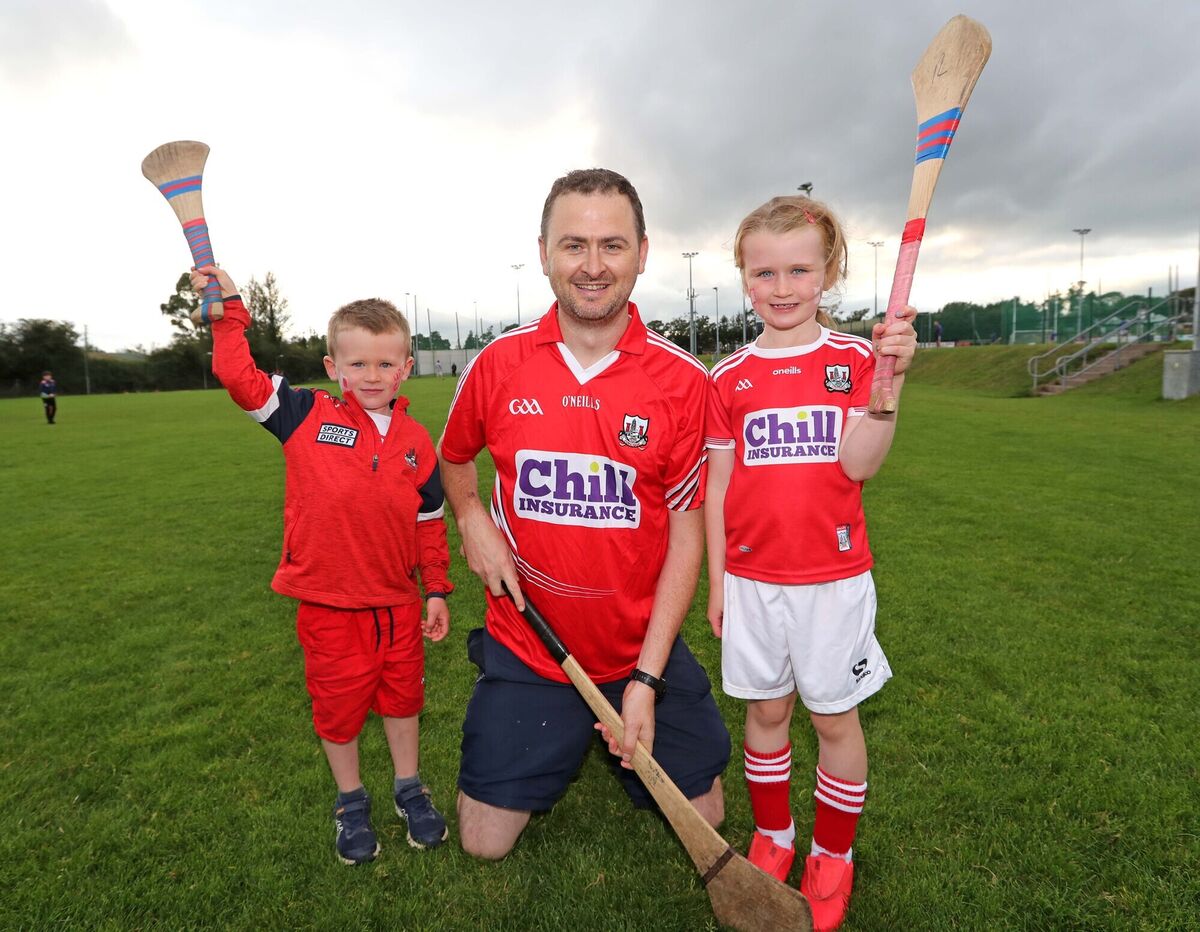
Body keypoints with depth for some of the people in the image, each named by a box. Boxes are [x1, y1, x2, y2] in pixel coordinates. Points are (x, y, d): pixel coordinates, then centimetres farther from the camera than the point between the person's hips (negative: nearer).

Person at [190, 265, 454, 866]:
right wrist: (229, 310, -11)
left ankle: (409, 790, 43)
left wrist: (437, 591, 6)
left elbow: (430, 522, 4)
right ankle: (351, 802, 41)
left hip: (398, 603, 2)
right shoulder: (308, 417, -8)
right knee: (338, 708, 16)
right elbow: (239, 376, -7)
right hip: (329, 605, -1)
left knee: (402, 697, 19)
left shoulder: (416, 442, -3)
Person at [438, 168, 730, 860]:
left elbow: (686, 536, -10)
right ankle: (565, 743, 39)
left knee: (704, 818, 14)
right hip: (527, 650, 1)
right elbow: (454, 455, 14)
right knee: (486, 842, 11)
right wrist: (472, 518, -7)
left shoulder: (684, 382, -13)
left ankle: (623, 738, 41)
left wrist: (645, 680, -12)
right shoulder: (499, 364, -7)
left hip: (643, 651, 0)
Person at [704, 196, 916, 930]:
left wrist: (890, 379, -26)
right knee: (767, 710, 14)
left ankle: (834, 854, 34)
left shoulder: (853, 358, -1)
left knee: (835, 715, 11)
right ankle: (773, 838, 37)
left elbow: (858, 464, -13)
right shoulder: (729, 378, 2)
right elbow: (718, 489, 4)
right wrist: (716, 584, 5)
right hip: (752, 578, 2)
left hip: (833, 576, -1)